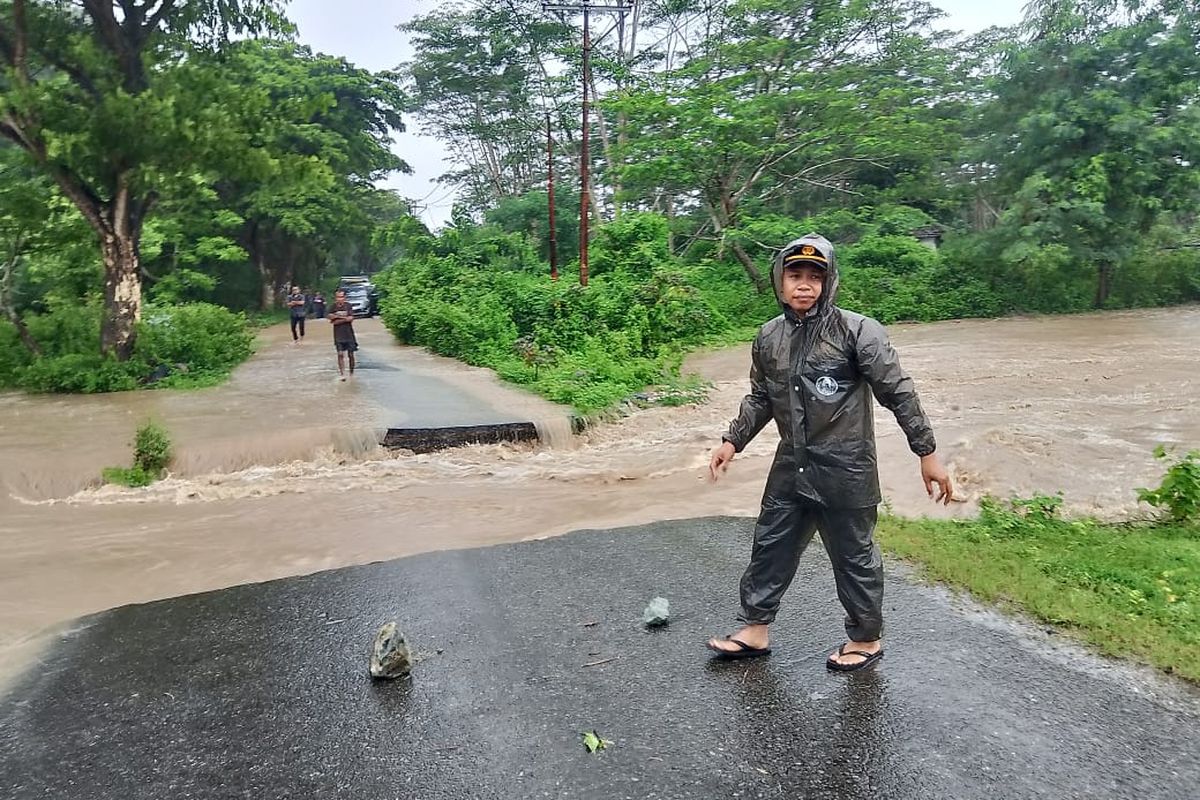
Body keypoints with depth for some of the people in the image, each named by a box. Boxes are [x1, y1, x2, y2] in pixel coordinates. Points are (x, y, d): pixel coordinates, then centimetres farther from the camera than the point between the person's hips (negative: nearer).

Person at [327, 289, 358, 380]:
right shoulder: (333, 307, 1)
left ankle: (352, 372, 23)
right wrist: (344, 317, -20)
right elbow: (330, 316, -12)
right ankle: (342, 373, -2)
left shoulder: (348, 306, -3)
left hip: (349, 334, 0)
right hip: (338, 335, 0)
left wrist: (337, 319, -12)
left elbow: (351, 318, -13)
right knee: (340, 354, -5)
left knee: (351, 354, 6)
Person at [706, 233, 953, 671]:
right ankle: (754, 630, 31)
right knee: (770, 547, 14)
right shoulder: (768, 338, 3)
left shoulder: (857, 331, -14)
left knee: (855, 556, 10)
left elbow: (898, 392, -12)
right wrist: (733, 441, 11)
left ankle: (867, 639, 31)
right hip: (791, 468, 6)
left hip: (845, 471, -5)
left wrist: (927, 453, -11)